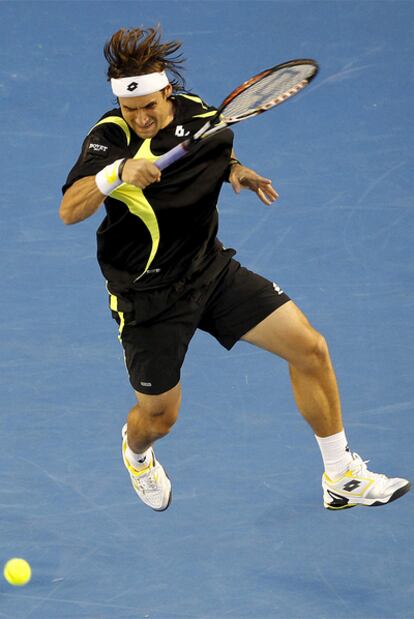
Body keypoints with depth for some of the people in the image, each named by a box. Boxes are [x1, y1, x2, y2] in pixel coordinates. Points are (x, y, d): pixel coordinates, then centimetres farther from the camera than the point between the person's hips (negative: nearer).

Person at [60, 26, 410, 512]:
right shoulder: (110, 138, -22)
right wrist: (117, 172, -50)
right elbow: (69, 211, -35)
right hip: (149, 296, -5)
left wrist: (235, 170, -3)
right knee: (159, 416, 8)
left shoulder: (195, 112, -5)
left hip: (213, 269, 5)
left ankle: (342, 479, 11)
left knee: (309, 349, -4)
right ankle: (136, 452, 50)